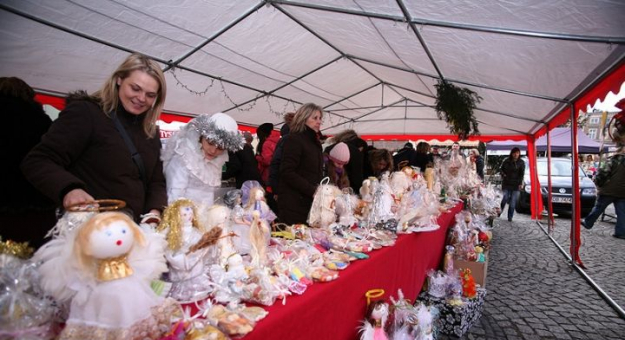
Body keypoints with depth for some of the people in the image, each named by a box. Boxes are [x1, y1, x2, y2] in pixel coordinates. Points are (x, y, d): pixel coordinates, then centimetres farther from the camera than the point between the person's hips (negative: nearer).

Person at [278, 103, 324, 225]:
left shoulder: (314, 142, 18)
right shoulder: (294, 139, -8)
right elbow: (287, 173, -17)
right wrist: (312, 190, -20)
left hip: (310, 202, 8)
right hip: (294, 203, -8)